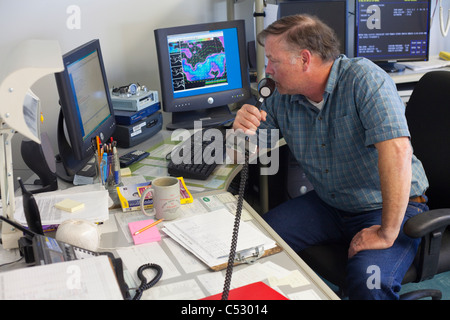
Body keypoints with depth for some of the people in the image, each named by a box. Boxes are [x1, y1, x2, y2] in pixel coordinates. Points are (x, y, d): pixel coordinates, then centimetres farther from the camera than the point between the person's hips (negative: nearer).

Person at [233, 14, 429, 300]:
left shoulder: (364, 78, -21)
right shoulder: (282, 99, 0)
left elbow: (397, 152, -32)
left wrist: (387, 233, -32)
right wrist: (243, 133, -17)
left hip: (392, 207, -6)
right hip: (328, 205, 6)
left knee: (368, 281, -31)